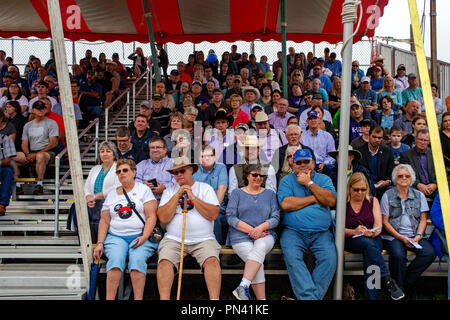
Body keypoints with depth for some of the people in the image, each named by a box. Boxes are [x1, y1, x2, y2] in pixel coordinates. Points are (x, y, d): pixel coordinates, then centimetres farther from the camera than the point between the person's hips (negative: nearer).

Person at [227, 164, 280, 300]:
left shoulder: (270, 194, 18)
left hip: (265, 235, 1)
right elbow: (231, 217, 1)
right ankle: (261, 298, -25)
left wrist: (260, 227, -12)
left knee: (260, 247, -35)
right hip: (241, 237, -1)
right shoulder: (237, 193, 12)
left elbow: (275, 218, 8)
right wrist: (250, 230, -10)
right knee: (259, 263, -28)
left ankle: (243, 286, -45)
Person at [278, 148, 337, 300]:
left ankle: (313, 296, -17)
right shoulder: (287, 180, 10)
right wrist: (314, 198, -2)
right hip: (293, 232, -1)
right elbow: (286, 204, -9)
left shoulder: (323, 179, 16)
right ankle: (309, 297, -28)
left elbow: (331, 201, -3)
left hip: (321, 232, 2)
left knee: (330, 259, -25)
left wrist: (309, 183, -7)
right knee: (292, 259, -29)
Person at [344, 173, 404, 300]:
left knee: (369, 255, -35)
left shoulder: (373, 201, 12)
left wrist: (372, 232, -23)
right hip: (351, 241, -2)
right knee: (368, 244, -37)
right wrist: (354, 232, -24)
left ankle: (371, 296, -40)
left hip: (373, 239, 2)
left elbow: (378, 226, 1)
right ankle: (388, 281, -43)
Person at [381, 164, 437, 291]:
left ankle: (406, 281, -8)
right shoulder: (387, 196, 5)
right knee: (398, 255, -33)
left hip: (415, 236, 3)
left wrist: (418, 236, -6)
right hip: (393, 236, -3)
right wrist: (402, 238, -10)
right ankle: (398, 287, -10)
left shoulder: (419, 195, 14)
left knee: (430, 253, -25)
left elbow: (423, 219, 12)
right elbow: (385, 222, 0)